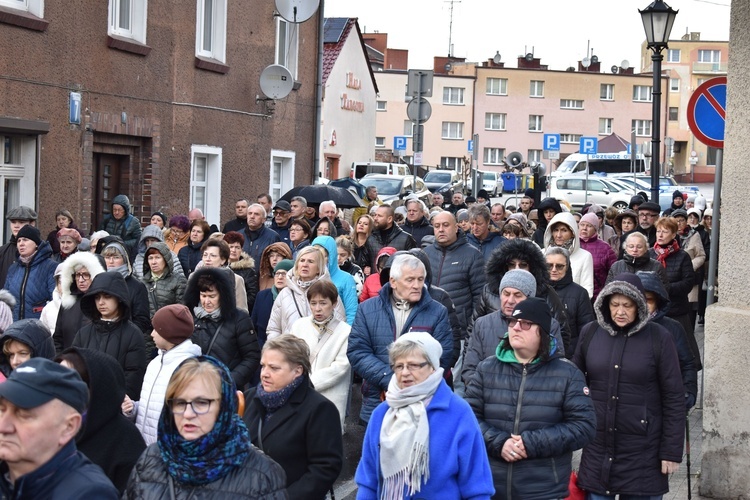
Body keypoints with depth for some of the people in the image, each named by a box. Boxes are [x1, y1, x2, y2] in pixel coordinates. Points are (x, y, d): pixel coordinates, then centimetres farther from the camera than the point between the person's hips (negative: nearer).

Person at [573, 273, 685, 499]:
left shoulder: (659, 338, -7)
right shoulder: (590, 333, 1)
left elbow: (674, 399, -5)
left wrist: (671, 451, -6)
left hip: (642, 452, -2)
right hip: (597, 448, 3)